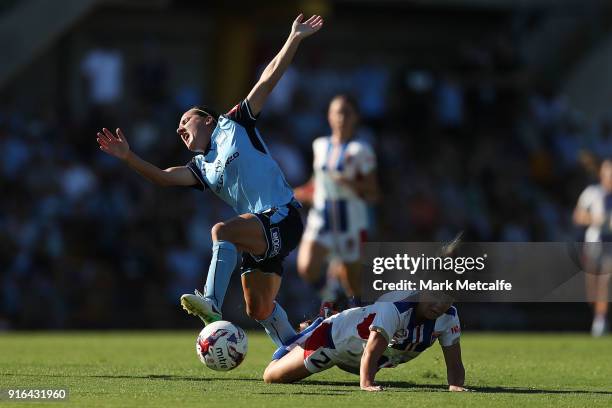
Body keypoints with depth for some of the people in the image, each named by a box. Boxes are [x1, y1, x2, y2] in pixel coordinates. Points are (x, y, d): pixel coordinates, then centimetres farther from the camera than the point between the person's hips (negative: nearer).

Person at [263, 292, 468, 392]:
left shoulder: (448, 316, -25)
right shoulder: (396, 306, -44)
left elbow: (454, 364, -21)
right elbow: (370, 353, -50)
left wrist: (455, 386, -43)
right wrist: (366, 384, -66)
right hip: (336, 337, -7)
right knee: (272, 376, 2)